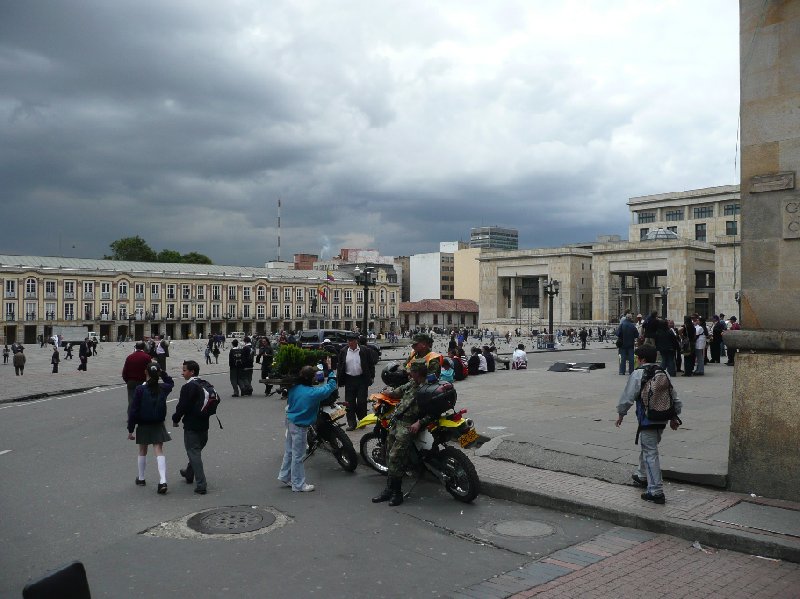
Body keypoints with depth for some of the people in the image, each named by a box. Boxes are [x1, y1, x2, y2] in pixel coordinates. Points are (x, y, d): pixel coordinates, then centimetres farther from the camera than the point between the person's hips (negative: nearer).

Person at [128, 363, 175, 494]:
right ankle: (163, 481, -15)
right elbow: (171, 383, 22)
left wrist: (130, 429, -5)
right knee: (159, 452, -1)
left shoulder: (140, 389, -15)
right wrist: (162, 373, 7)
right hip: (158, 425, 1)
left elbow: (133, 410, -12)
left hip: (143, 426, -1)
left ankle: (141, 478, 33)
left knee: (142, 452, 18)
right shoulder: (163, 388, -6)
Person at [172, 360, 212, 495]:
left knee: (194, 453, -3)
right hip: (204, 425, 8)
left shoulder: (188, 387, -17)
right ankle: (189, 474, 44)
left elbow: (182, 406, -18)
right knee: (196, 451, 24)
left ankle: (201, 485, -6)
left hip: (191, 426, -8)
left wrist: (175, 419, -2)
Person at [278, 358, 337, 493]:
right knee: (298, 456, 2)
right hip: (300, 426, -7)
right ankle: (298, 485, 13)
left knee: (289, 451, 21)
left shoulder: (293, 388, -4)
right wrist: (330, 369, -7)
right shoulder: (314, 393, -23)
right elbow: (331, 386, -13)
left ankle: (285, 476, 33)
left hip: (290, 421, 7)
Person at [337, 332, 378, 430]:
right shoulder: (343, 351, 4)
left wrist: (371, 377, 2)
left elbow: (371, 363, 4)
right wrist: (339, 380, 4)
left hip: (362, 379, -2)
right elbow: (339, 366, 9)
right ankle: (351, 423, 11)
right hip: (349, 380, 2)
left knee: (361, 402, 0)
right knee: (350, 402, 3)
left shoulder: (365, 350, -2)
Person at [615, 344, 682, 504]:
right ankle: (642, 477, 42)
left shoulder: (638, 374, -12)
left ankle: (656, 491, -6)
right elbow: (674, 397, 14)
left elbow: (628, 396, -11)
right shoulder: (664, 373, 8)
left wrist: (621, 414, 3)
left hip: (647, 421, -8)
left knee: (650, 453, -4)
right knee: (647, 448, 25)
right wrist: (674, 417, 24)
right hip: (662, 420, 8)